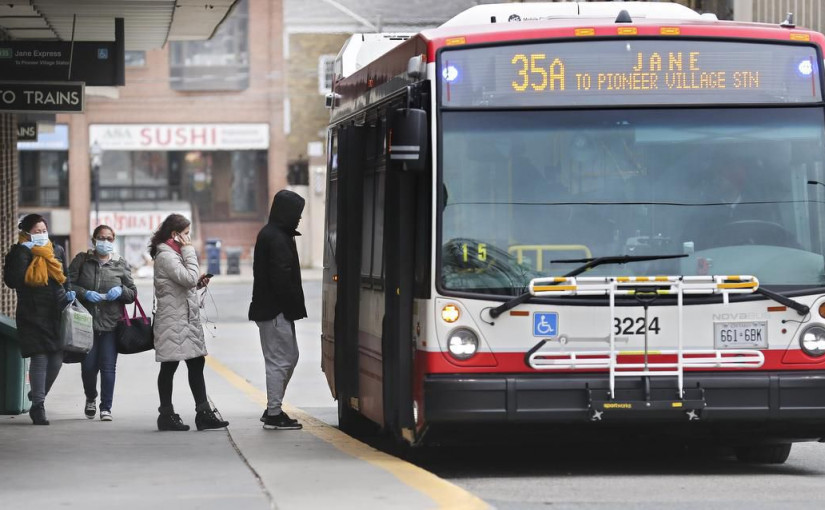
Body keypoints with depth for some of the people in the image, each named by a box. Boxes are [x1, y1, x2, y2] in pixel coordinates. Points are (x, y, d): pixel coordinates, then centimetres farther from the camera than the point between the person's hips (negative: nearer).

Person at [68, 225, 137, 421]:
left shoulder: (121, 264, 9)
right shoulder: (82, 260, 6)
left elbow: (133, 293, 11)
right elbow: (68, 285, 3)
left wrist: (121, 291, -10)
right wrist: (85, 293, -14)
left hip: (111, 323, 0)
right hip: (86, 322, 0)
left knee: (108, 366, -5)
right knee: (88, 365, 1)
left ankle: (106, 407, 2)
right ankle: (90, 399, 28)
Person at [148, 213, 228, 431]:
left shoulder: (174, 253, 19)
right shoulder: (165, 255, -13)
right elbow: (189, 278, -23)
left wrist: (198, 283, 7)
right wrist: (189, 250, -15)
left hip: (187, 319, 10)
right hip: (173, 321, -10)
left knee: (196, 364, 7)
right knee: (169, 366, -2)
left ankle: (203, 412, 7)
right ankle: (167, 415, 4)